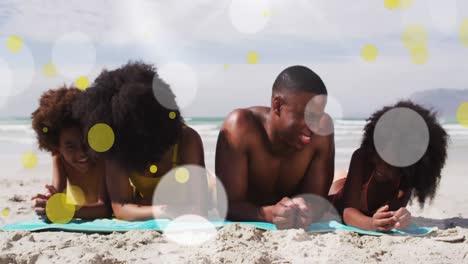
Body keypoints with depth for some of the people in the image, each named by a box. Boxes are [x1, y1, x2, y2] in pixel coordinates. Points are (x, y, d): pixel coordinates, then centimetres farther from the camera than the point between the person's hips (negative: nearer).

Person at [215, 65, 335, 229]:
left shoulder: (321, 133, -13)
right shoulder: (241, 127, -21)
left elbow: (316, 200, -13)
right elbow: (229, 205, -22)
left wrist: (305, 211, -36)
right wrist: (268, 214, -40)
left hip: (292, 232, 1)